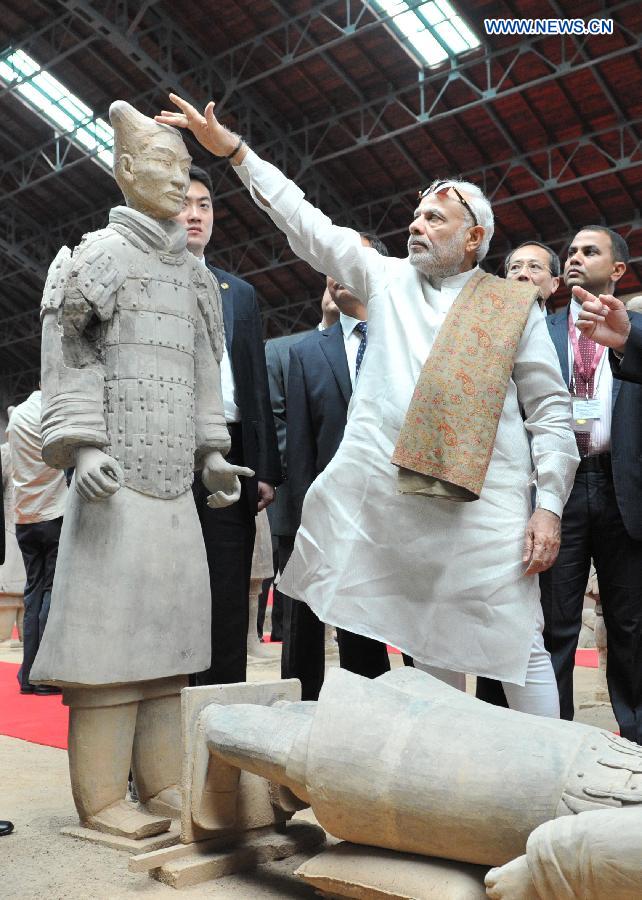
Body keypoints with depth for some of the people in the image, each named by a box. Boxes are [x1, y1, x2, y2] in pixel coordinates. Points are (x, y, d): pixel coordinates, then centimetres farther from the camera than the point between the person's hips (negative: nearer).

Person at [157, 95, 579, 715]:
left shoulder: (516, 305, 9)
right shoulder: (387, 279, 16)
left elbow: (550, 410, 5)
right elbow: (306, 223, 13)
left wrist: (550, 506, -4)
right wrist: (232, 150, 10)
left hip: (486, 501, -2)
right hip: (392, 494, 3)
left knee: (517, 646, -1)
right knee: (429, 643, 10)